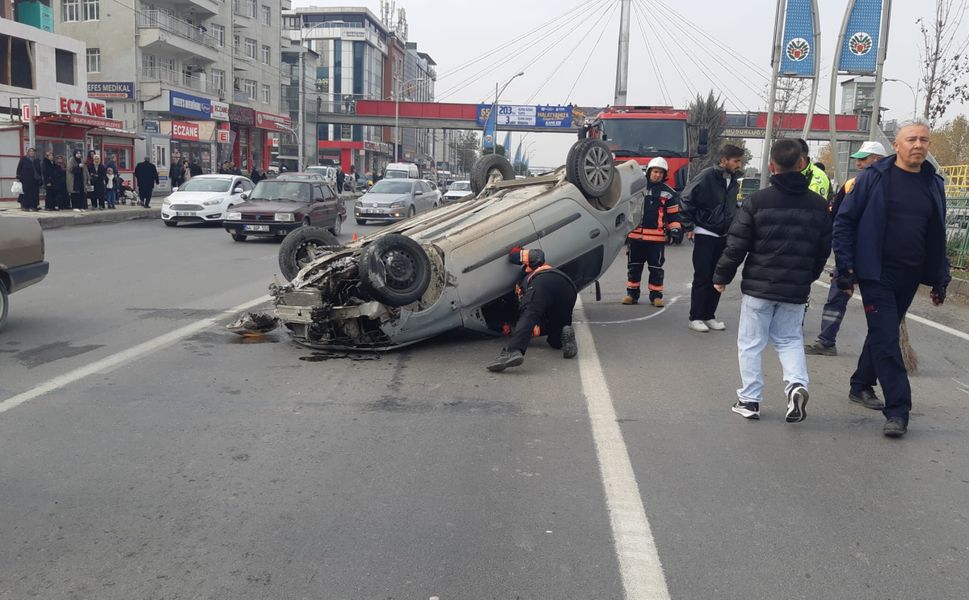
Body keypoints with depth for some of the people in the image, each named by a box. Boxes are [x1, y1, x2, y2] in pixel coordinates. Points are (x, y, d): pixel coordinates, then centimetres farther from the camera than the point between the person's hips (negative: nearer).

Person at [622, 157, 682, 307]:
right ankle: (632, 294, 17)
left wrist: (675, 229, -4)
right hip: (636, 235, 1)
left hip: (657, 237, -1)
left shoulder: (668, 193, 5)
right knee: (634, 266, 8)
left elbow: (673, 214, 9)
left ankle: (656, 295, 11)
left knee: (656, 268, 3)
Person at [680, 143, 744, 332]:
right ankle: (695, 318, 5)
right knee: (702, 278, -3)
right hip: (704, 234, -7)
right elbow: (686, 199, -14)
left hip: (723, 236, 7)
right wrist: (689, 226, -13)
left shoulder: (733, 181, 8)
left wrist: (733, 224, 12)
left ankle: (709, 316, 18)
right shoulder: (707, 176, -14)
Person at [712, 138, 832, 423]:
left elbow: (736, 244, -9)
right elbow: (824, 248, 9)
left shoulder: (757, 200, -10)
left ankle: (750, 399, 9)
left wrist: (722, 277, 2)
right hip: (796, 290, 3)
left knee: (750, 343, 8)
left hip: (758, 286, -3)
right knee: (789, 339, 17)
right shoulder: (818, 205, 2)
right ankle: (797, 383, -6)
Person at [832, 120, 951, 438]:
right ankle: (897, 411, -5)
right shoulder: (875, 177, -6)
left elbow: (938, 236, 15)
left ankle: (861, 384, 36)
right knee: (886, 340, -7)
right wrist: (846, 268, -11)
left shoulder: (934, 184, 8)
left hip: (909, 278, 5)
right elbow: (844, 221, -6)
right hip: (877, 275, -5)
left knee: (883, 334, 17)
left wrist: (940, 279, 13)